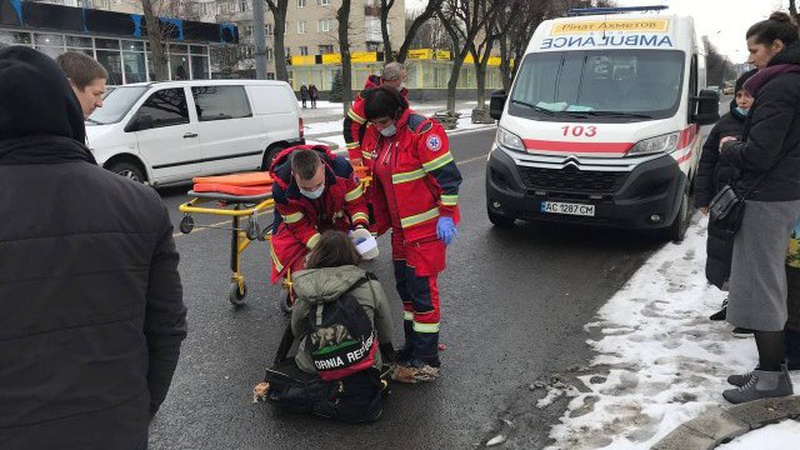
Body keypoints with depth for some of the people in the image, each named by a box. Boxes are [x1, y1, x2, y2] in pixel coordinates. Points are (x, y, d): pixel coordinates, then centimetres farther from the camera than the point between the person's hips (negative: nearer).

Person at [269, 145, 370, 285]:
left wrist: (360, 227, -37)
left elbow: (356, 202, -18)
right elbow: (299, 226, -25)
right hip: (295, 220, -2)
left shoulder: (341, 167, -32)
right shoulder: (282, 188, -35)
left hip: (335, 220, 2)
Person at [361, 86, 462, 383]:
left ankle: (426, 362, 5)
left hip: (427, 225, -8)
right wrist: (376, 224, 14)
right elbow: (375, 182, 16)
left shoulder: (423, 131, -18)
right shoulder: (376, 136, 8)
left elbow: (447, 174, -17)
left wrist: (446, 216, -18)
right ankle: (414, 346, 31)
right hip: (401, 227, 9)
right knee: (405, 286, 15)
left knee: (422, 288, -5)